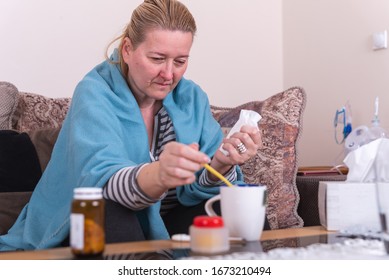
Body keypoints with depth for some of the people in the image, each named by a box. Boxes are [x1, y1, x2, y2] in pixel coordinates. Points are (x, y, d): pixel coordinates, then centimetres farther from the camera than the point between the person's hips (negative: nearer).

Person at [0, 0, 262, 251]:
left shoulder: (193, 98, -1)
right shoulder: (94, 95, -15)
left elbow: (200, 190, -10)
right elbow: (99, 180, -34)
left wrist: (221, 165, -33)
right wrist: (158, 175, -55)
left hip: (160, 230, 4)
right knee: (107, 209, -34)